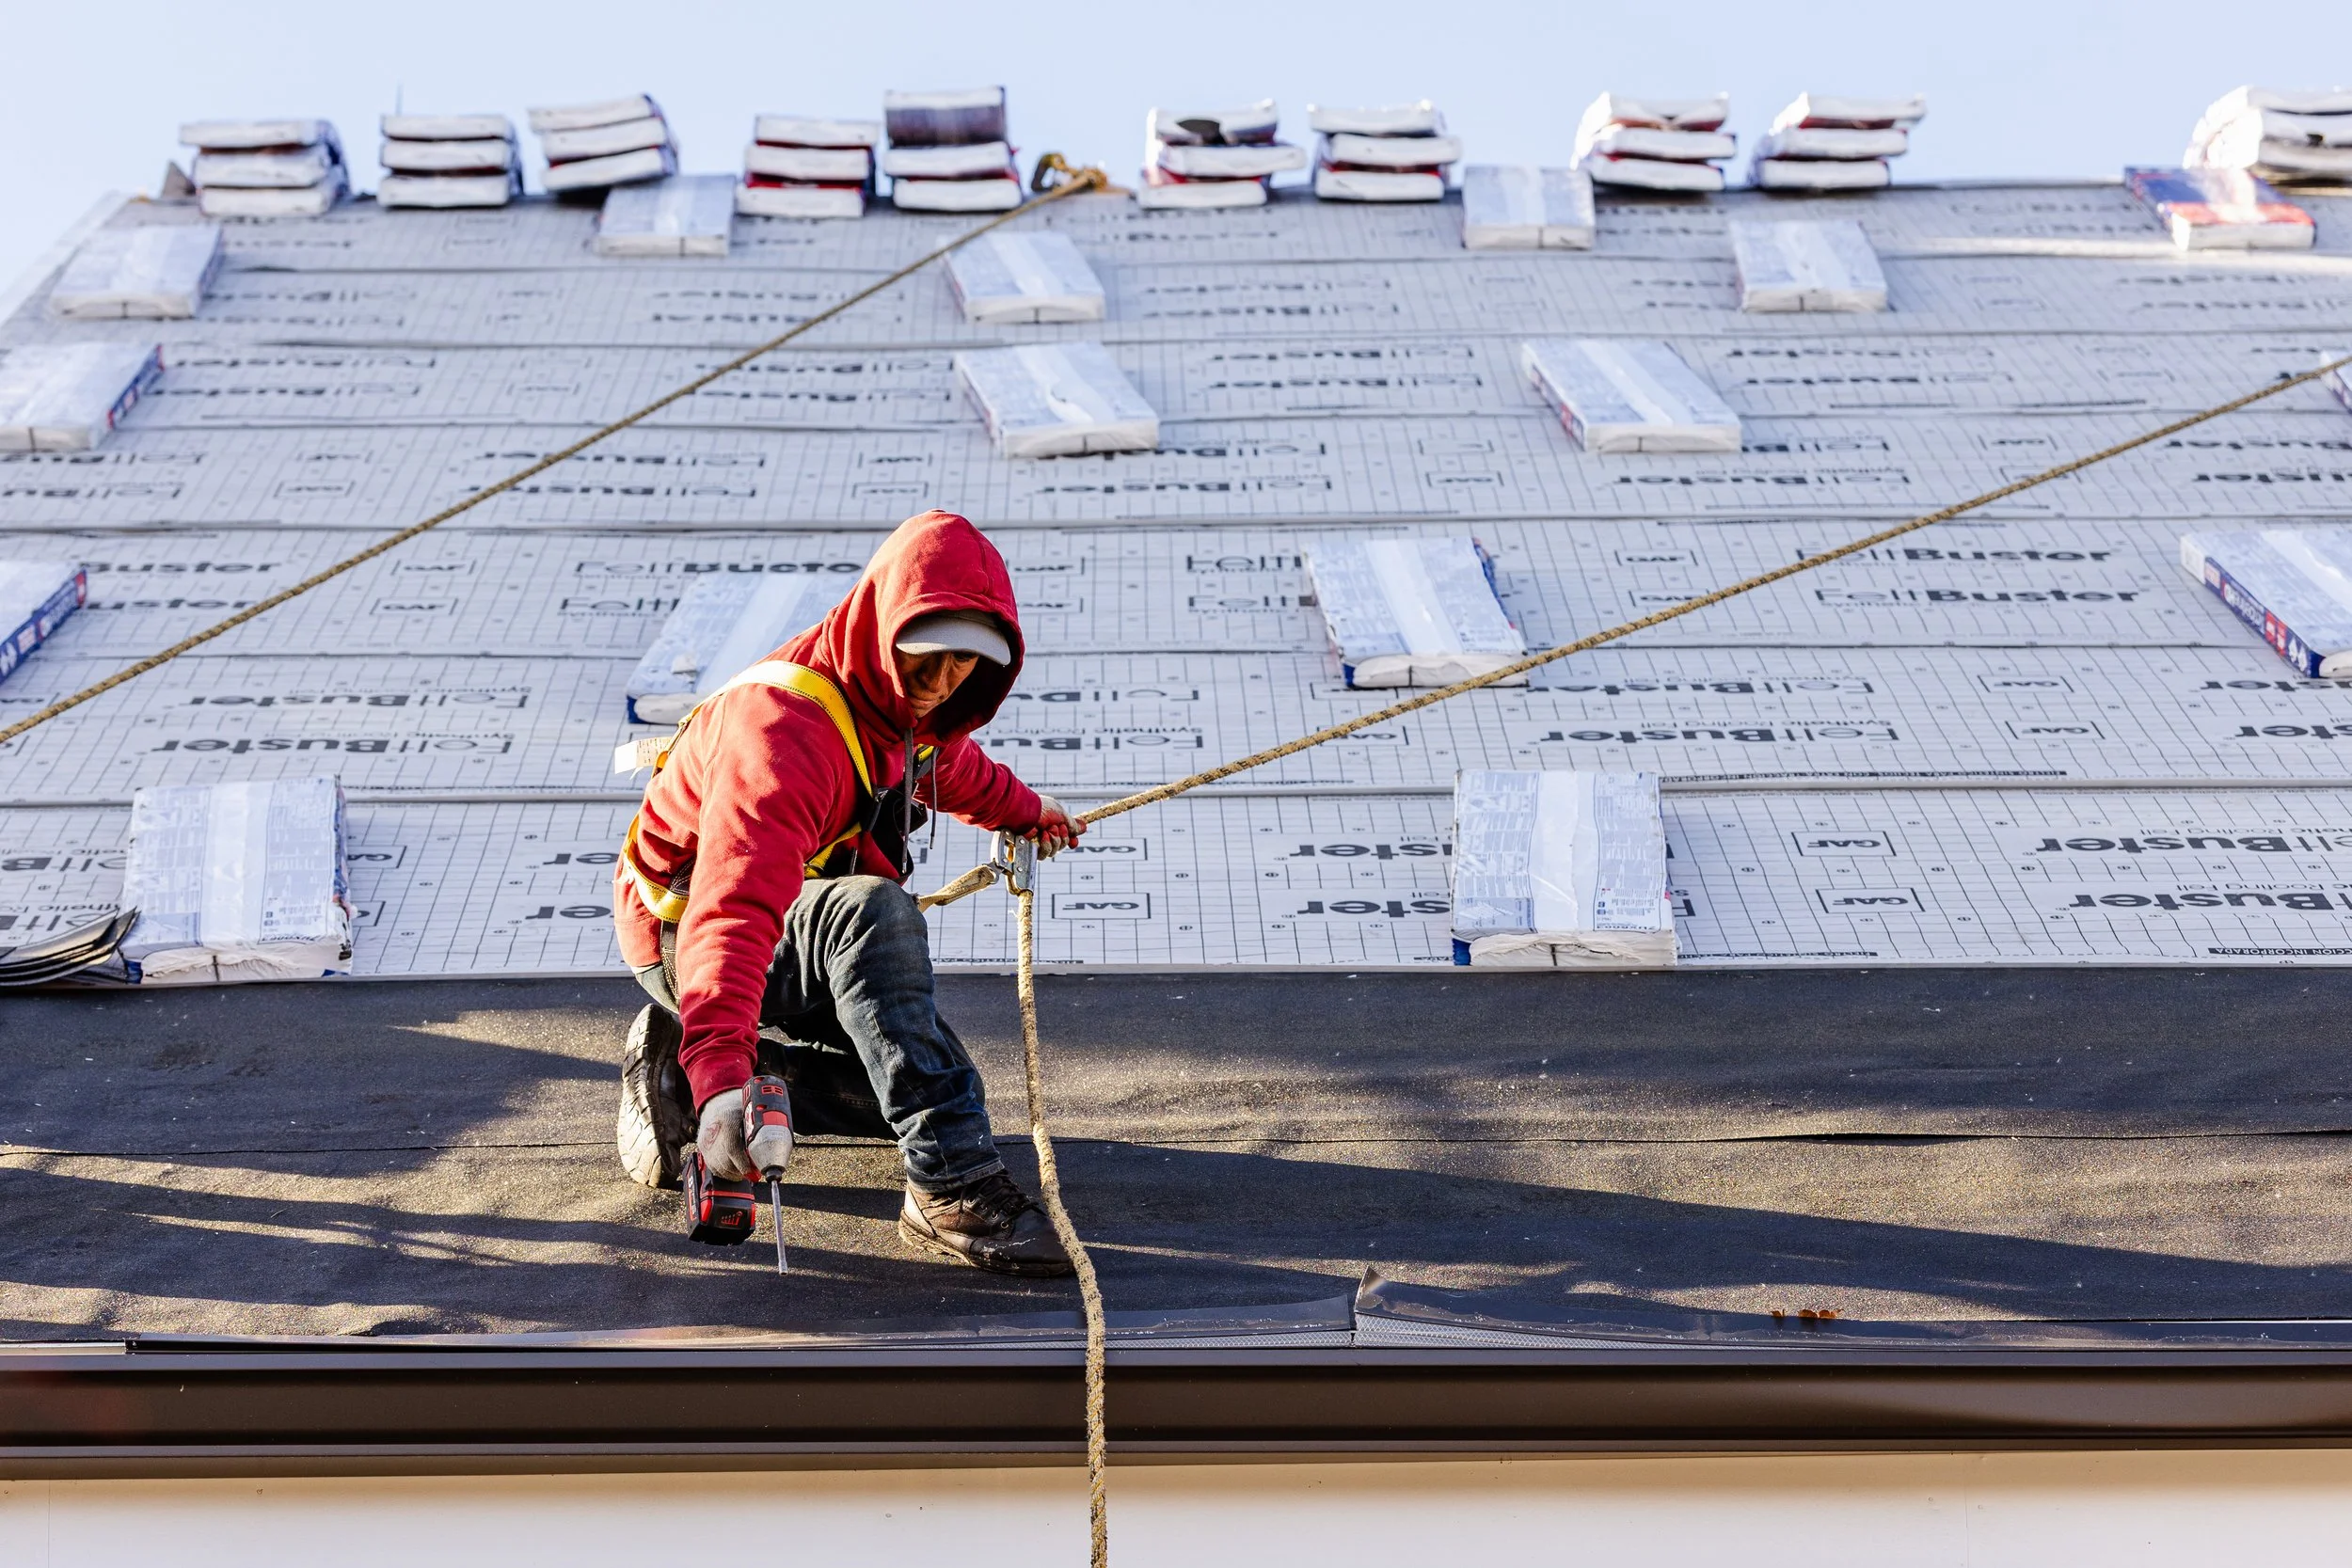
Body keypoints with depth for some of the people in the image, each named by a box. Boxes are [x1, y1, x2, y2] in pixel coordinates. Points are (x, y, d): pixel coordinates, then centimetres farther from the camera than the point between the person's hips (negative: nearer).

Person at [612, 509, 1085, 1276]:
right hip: (680, 930, -9)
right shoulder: (782, 729, -34)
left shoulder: (900, 696, -5)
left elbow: (946, 764, 24)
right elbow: (733, 911, -49)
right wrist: (722, 1079, -61)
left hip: (798, 919, 9)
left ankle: (678, 1067, 15)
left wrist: (1023, 810, 41)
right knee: (876, 912, -38)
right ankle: (951, 1187, -37)